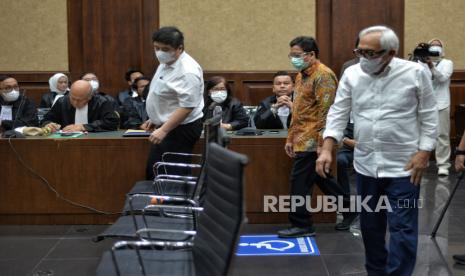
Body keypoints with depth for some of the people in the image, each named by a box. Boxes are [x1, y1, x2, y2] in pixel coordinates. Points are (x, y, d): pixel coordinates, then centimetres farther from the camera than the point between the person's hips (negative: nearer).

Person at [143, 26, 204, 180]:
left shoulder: (187, 71, -23)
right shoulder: (166, 63, 8)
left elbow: (186, 107, -27)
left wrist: (163, 130, -29)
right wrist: (154, 119, 19)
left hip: (181, 128, -10)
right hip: (165, 126, 10)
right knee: (153, 172, 15)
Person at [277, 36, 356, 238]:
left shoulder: (323, 75, -13)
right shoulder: (301, 75, 16)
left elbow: (326, 111, -19)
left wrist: (322, 143, -21)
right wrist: (291, 137, 19)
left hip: (312, 141, -9)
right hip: (303, 139, 9)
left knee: (300, 181, -5)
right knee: (319, 177, 17)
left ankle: (301, 225, 6)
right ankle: (349, 209, 29)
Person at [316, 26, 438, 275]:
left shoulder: (415, 73, -8)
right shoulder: (352, 74, -1)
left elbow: (429, 116, -2)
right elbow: (338, 113, 0)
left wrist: (423, 152, -9)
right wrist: (327, 149, -10)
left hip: (403, 165, -4)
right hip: (365, 164, 4)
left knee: (402, 227, -2)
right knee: (370, 224, 16)